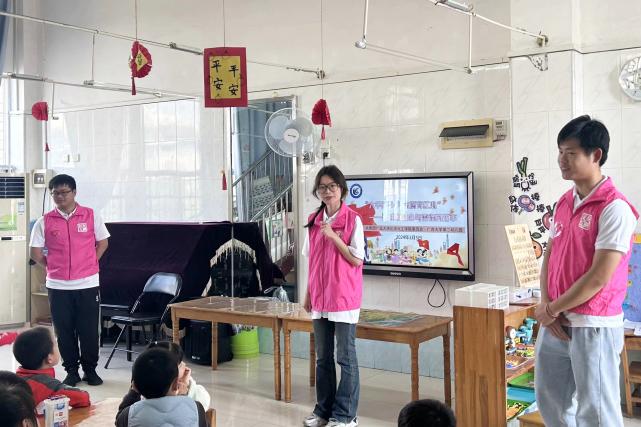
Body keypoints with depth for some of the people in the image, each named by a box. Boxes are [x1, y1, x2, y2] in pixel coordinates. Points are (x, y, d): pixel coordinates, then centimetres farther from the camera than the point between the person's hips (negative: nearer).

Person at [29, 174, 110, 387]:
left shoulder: (90, 216, 0)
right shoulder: (45, 221, 1)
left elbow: (102, 243, 9)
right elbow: (36, 253, 7)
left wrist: (89, 264, 4)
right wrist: (53, 267, 5)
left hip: (87, 284, -1)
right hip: (58, 286, 1)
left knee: (89, 330, 5)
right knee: (64, 331, 8)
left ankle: (90, 370, 20)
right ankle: (71, 371, 22)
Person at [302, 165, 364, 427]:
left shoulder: (352, 220, -8)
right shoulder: (313, 221, 9)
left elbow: (357, 260, -10)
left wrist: (333, 236, -18)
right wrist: (308, 293, 13)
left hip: (344, 297, -5)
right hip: (319, 297, 6)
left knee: (346, 357, 2)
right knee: (322, 357, 13)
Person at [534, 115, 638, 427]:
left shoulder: (614, 208, -15)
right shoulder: (563, 204, 10)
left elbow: (599, 277, -18)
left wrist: (552, 309, -10)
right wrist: (546, 307, -3)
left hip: (594, 327, -8)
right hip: (555, 323, 8)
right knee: (550, 401, 19)